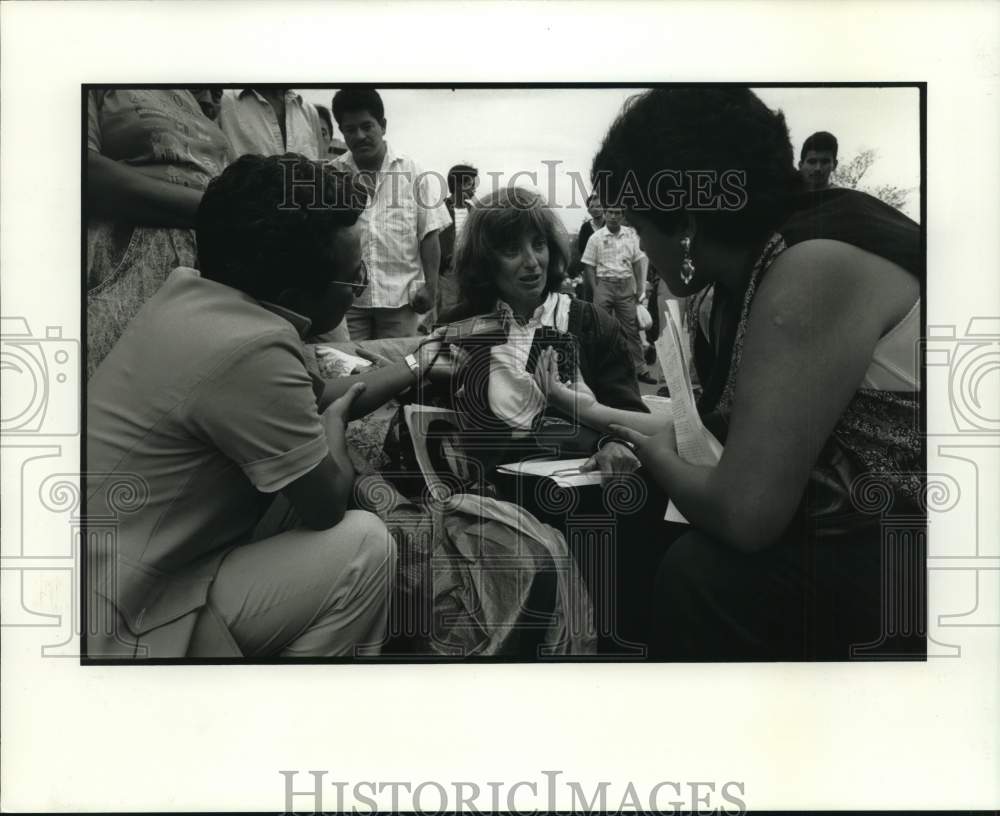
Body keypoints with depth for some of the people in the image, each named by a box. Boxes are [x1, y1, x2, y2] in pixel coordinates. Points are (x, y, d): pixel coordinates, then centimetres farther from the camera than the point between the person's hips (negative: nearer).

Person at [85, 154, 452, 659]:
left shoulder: (195, 293, 0)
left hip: (121, 573, 9)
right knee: (363, 544, -11)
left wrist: (418, 366, 19)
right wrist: (334, 423, 3)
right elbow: (327, 502, -15)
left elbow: (314, 399, 14)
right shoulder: (249, 349, -27)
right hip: (120, 630, -9)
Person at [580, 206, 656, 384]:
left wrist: (640, 288, 4)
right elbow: (589, 266, 0)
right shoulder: (596, 238, -1)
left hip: (626, 285, 2)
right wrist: (595, 291, -7)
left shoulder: (631, 235, 6)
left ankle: (640, 369, 8)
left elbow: (638, 263, 9)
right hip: (604, 284, -2)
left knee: (632, 328, 2)